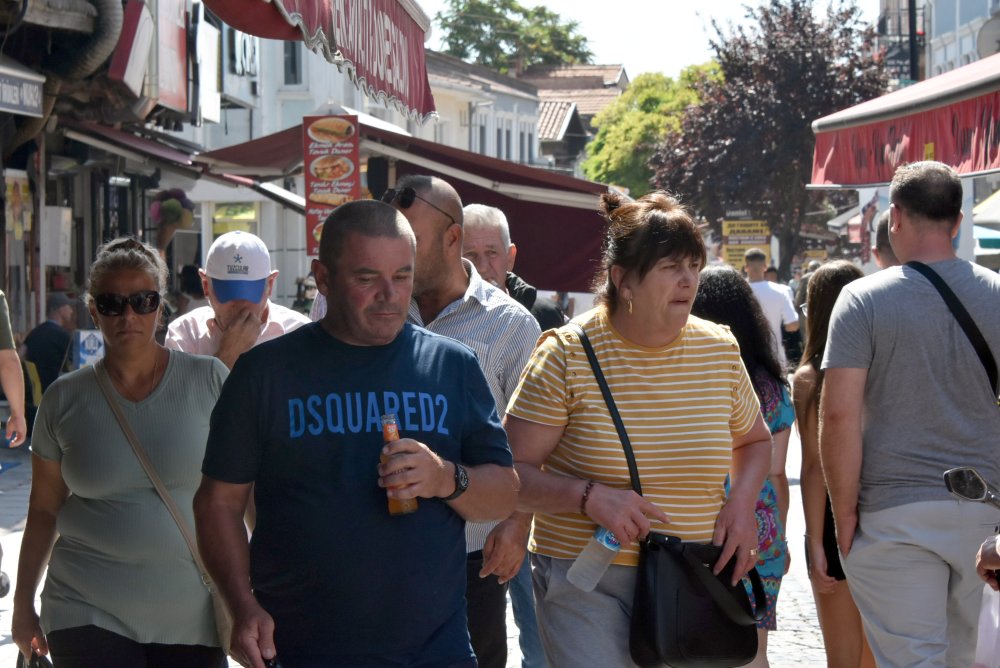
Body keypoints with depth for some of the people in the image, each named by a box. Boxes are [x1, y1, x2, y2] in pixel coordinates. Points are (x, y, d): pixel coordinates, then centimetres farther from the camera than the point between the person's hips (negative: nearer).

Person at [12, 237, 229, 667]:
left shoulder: (209, 380, -1)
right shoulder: (65, 399, 3)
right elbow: (43, 510, 11)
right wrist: (23, 605, 13)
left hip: (191, 616, 0)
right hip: (87, 614, 0)